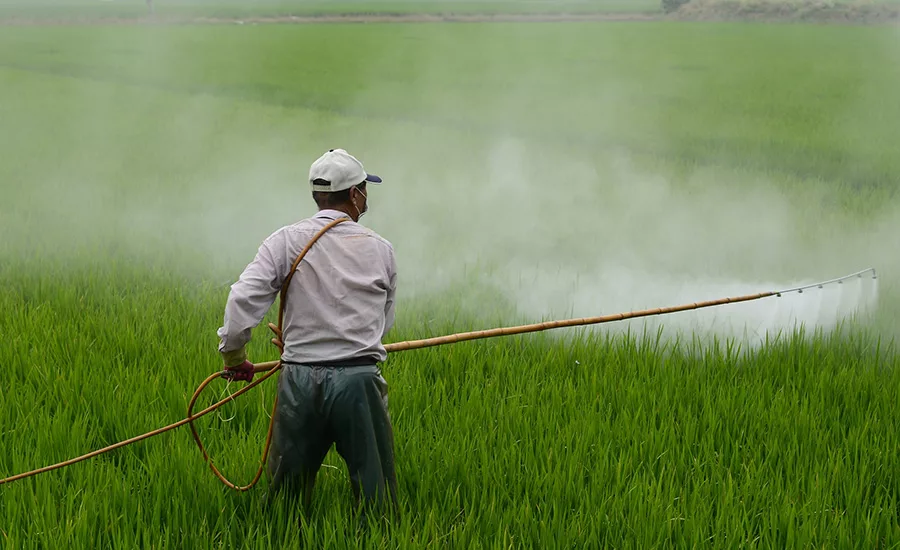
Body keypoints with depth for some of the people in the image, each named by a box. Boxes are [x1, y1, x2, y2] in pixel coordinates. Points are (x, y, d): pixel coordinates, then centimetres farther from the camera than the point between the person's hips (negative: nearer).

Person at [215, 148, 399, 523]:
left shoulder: (286, 242, 1)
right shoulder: (380, 249, 5)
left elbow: (243, 299, -10)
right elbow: (384, 322, 11)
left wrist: (232, 354, 4)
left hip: (300, 381, 1)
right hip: (359, 379, -1)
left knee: (286, 492, 12)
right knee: (375, 497, 6)